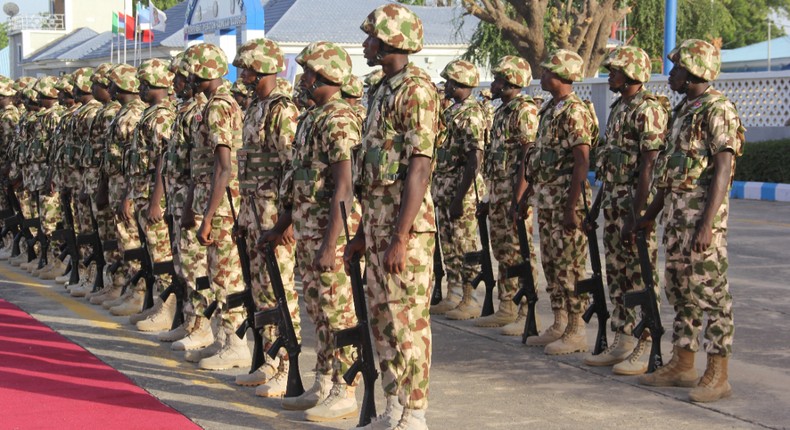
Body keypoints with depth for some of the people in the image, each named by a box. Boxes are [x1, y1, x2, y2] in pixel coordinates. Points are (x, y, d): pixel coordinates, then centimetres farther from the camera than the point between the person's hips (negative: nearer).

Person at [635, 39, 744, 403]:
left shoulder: (717, 110, -12)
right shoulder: (682, 109, 17)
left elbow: (723, 169, -18)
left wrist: (707, 224, -25)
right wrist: (650, 215, 21)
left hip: (702, 210, -10)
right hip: (675, 210, 10)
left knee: (711, 291, -6)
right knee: (680, 288, 13)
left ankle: (718, 375, -1)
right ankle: (682, 365, 22)